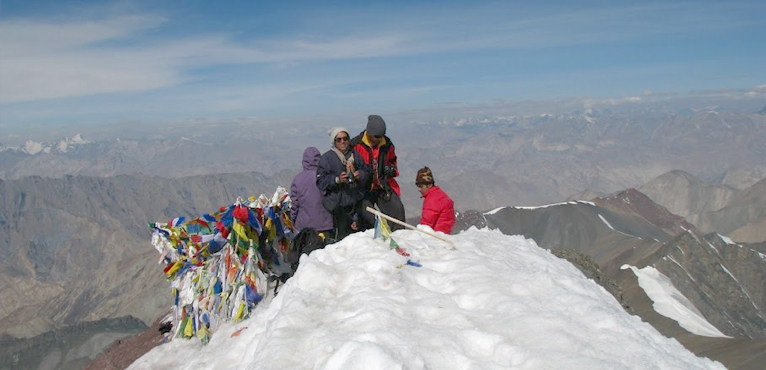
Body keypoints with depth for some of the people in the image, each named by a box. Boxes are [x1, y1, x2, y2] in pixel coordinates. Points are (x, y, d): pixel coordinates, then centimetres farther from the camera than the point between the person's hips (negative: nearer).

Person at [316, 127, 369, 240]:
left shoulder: (355, 154, 9)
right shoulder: (327, 158, -5)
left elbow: (366, 172, 16)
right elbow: (321, 181, -9)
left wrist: (360, 174, -6)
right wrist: (337, 179, -23)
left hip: (356, 201, 5)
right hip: (338, 204, -5)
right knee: (343, 234, -9)